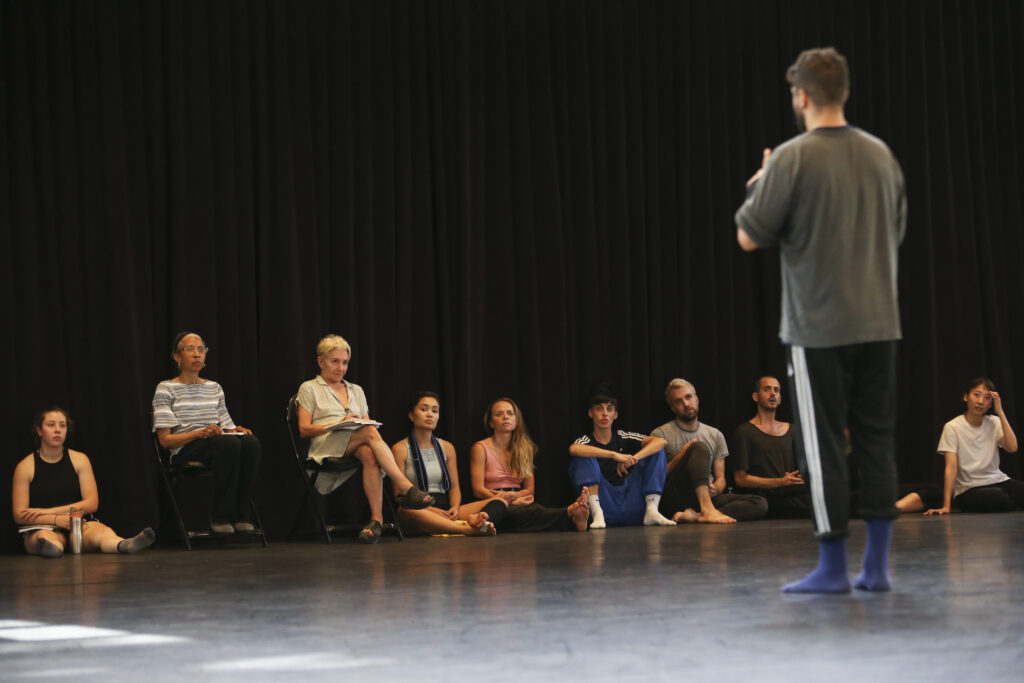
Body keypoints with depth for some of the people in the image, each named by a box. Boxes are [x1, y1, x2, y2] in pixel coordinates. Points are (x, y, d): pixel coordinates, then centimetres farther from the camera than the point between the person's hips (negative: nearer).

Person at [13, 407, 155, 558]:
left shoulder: (79, 459, 12)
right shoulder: (25, 467, 5)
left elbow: (92, 504, 3)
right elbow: (19, 516, -1)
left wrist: (47, 511, -6)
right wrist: (57, 520, -18)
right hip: (43, 527, -1)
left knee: (103, 531, -34)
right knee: (44, 537, -40)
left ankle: (124, 545, -68)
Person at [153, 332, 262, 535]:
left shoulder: (214, 388, 24)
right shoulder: (166, 389, 7)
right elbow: (165, 440, -2)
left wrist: (236, 431, -4)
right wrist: (199, 433, -18)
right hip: (184, 452, -5)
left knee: (251, 442, -31)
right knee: (228, 444, -37)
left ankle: (241, 516, -29)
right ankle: (221, 518, -31)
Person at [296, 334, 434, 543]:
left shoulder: (356, 391, 30)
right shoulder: (309, 389, 15)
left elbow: (367, 423, 24)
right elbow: (304, 430, 4)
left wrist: (368, 424, -3)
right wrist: (338, 425, -10)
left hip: (356, 447, 4)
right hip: (325, 448, -4)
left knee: (369, 454, -38)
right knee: (370, 433, -36)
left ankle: (376, 518, -52)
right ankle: (406, 488, -50)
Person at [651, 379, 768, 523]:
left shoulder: (715, 435, 19)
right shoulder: (661, 434, 5)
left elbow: (720, 478, 16)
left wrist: (715, 489, -8)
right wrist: (679, 458, -15)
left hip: (707, 497, 5)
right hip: (675, 499, -5)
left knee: (760, 504, -20)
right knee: (700, 448, -27)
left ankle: (695, 516, -37)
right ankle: (707, 511, -47)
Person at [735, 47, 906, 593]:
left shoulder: (792, 160, -12)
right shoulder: (881, 155, 6)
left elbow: (749, 238, -9)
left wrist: (756, 188, 9)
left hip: (818, 327, -5)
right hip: (879, 322, 5)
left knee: (823, 446, 2)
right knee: (876, 440, 9)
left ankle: (833, 567, 4)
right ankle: (877, 564, 10)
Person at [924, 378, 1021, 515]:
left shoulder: (994, 423, 8)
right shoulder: (953, 427, -5)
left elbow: (1012, 447, -10)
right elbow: (951, 467, -12)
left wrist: (1000, 412, -10)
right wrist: (946, 506, -21)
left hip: (997, 481, 3)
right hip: (968, 488, -3)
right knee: (999, 497, -33)